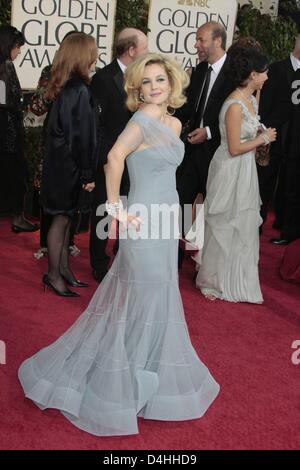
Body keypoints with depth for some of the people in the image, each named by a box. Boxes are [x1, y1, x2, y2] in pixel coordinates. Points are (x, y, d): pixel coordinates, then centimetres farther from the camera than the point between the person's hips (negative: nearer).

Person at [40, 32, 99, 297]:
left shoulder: (66, 87, 7)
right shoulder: (80, 91, -20)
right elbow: (81, 137, -21)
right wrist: (88, 174, -15)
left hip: (62, 164, 9)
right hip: (70, 168, -9)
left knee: (65, 218, 16)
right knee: (62, 219, 3)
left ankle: (64, 268, 28)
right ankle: (54, 275, 16)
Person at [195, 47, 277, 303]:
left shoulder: (251, 99, 6)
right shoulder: (235, 105, -22)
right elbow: (235, 148, -21)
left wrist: (262, 137, -4)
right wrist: (264, 139, -10)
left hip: (245, 171, 9)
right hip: (231, 172, -9)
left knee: (243, 226, 17)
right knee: (225, 227, 6)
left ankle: (235, 280, 34)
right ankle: (213, 281, 25)